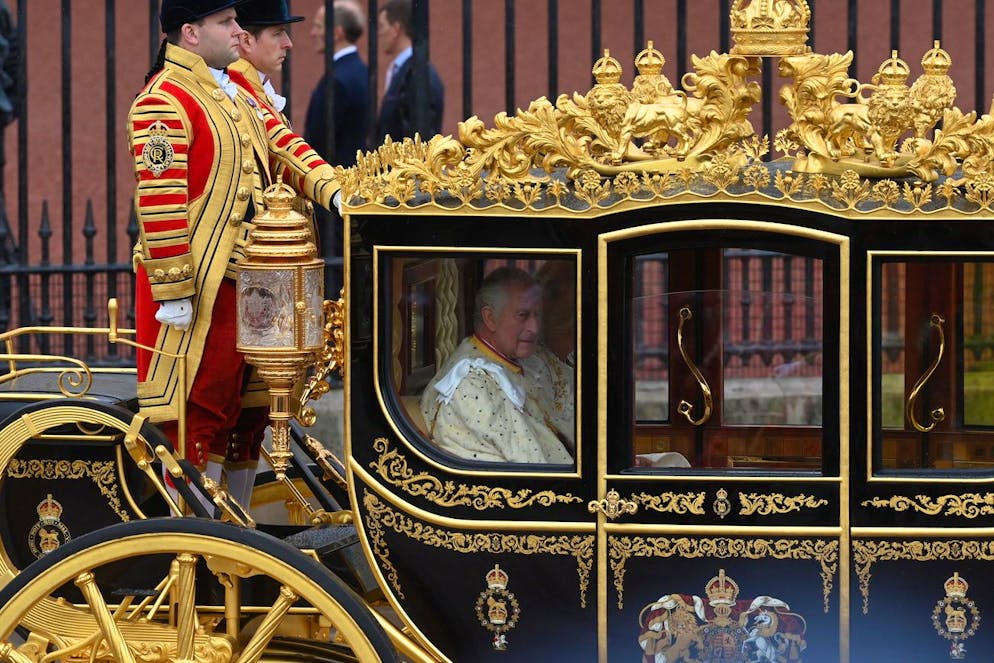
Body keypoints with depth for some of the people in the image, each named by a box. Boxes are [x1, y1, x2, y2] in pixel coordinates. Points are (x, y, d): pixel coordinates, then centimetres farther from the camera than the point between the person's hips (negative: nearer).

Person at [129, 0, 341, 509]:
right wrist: (173, 291, -24)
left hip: (244, 278, 9)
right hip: (198, 289, -9)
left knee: (246, 409, 14)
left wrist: (334, 191, -8)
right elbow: (159, 201, -21)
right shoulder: (164, 102, -16)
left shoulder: (237, 89, 13)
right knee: (196, 413, -4)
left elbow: (282, 145, 11)